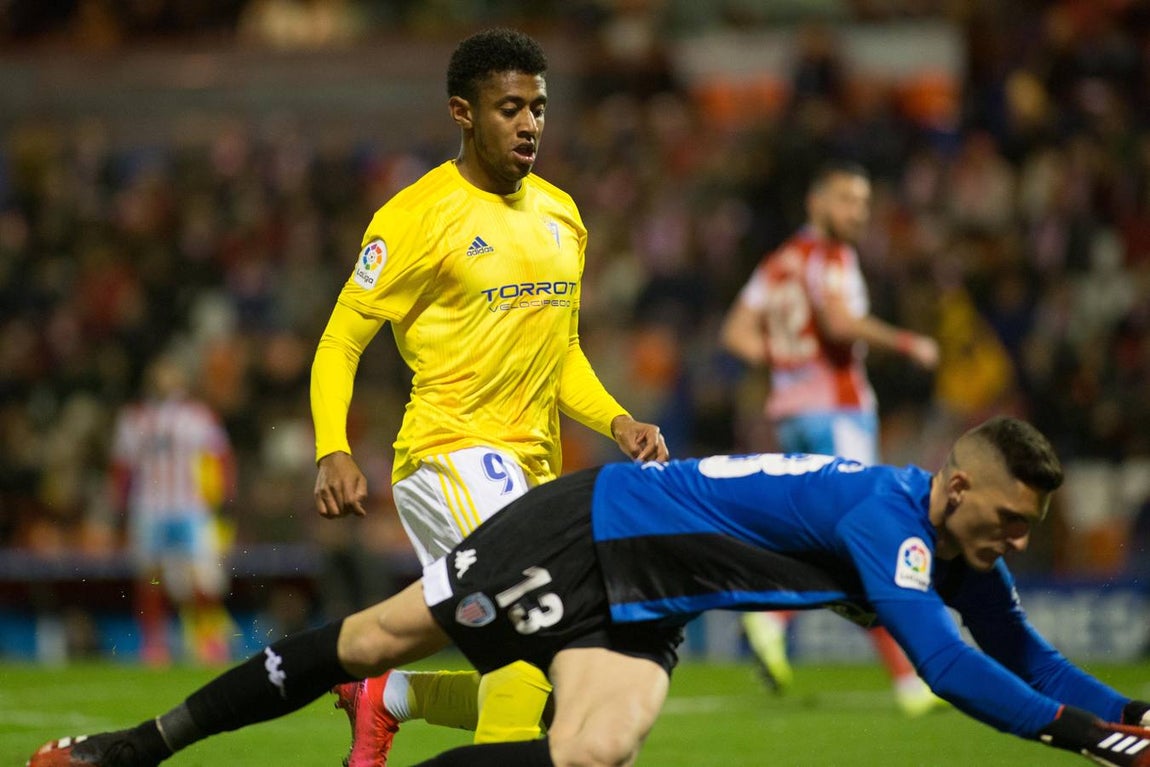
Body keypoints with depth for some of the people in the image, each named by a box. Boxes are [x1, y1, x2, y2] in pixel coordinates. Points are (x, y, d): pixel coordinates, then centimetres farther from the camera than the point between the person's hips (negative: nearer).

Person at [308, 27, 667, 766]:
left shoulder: (560, 214, 13)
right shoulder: (419, 217, -8)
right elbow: (341, 340, -7)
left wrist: (617, 421, 5)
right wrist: (333, 452, -22)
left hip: (533, 461, 7)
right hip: (451, 450, -7)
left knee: (532, 692, 7)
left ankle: (387, 696, 29)